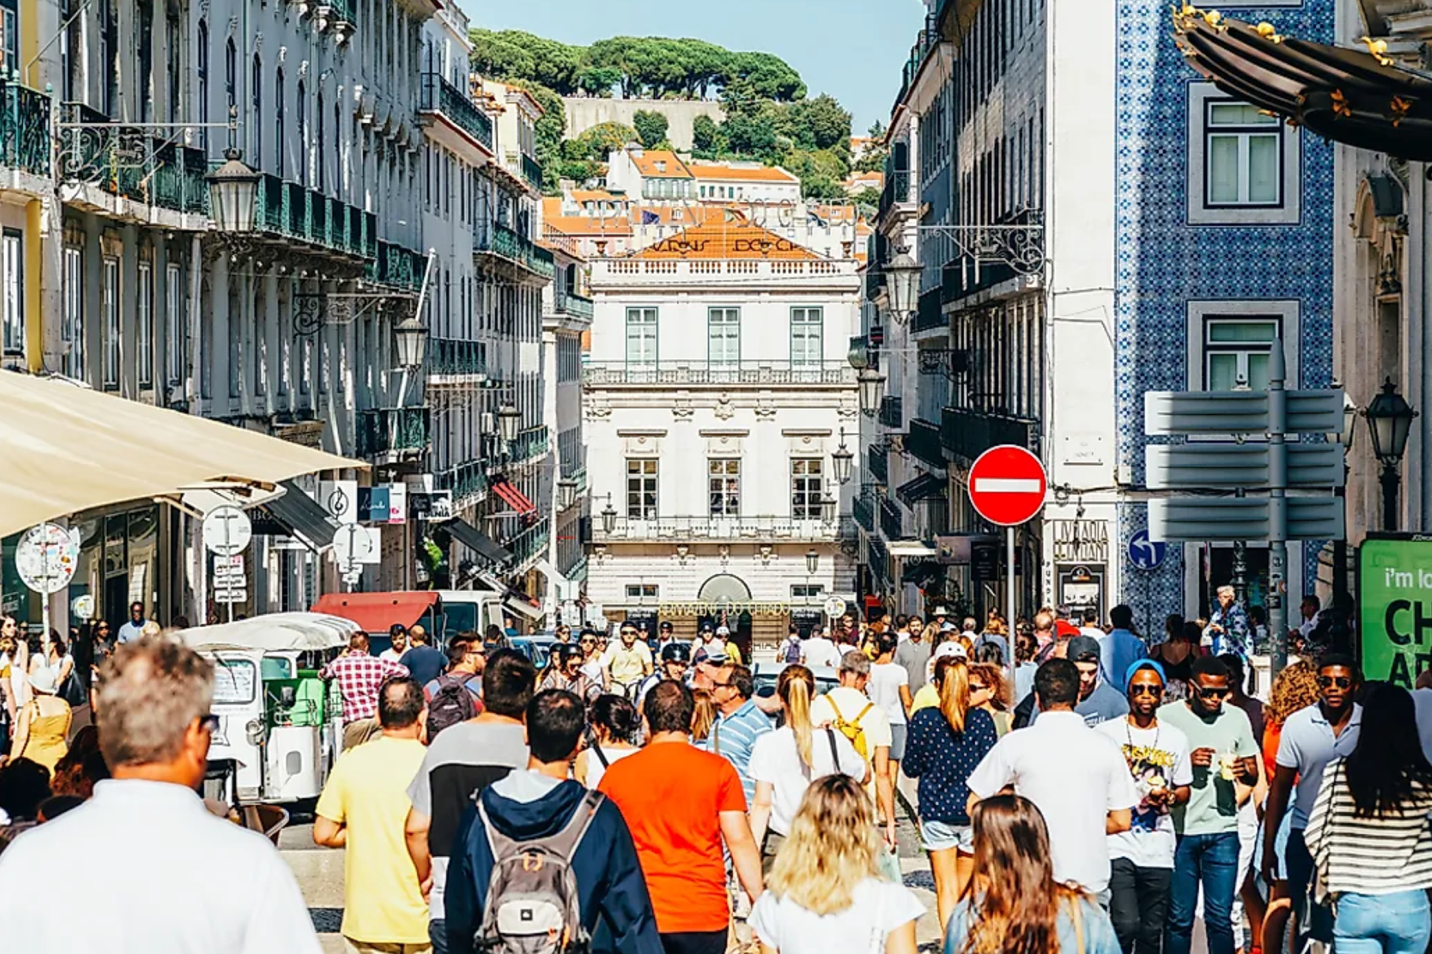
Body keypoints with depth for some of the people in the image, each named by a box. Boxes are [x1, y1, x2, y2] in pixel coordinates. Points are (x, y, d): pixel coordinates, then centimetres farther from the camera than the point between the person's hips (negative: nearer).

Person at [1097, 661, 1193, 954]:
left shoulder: (1176, 738, 11)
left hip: (1158, 850, 4)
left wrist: (1168, 797, -4)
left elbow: (1184, 791, 18)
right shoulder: (1105, 733, 1)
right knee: (1126, 925, -17)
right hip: (1118, 844, -4)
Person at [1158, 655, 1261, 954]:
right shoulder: (1166, 716, -1)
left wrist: (1245, 769, -9)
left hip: (1222, 832, 2)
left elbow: (1253, 775, 14)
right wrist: (1187, 762, -17)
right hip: (1179, 831, -2)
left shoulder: (1237, 717, 8)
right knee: (1179, 919, 4)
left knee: (1220, 918, 1)